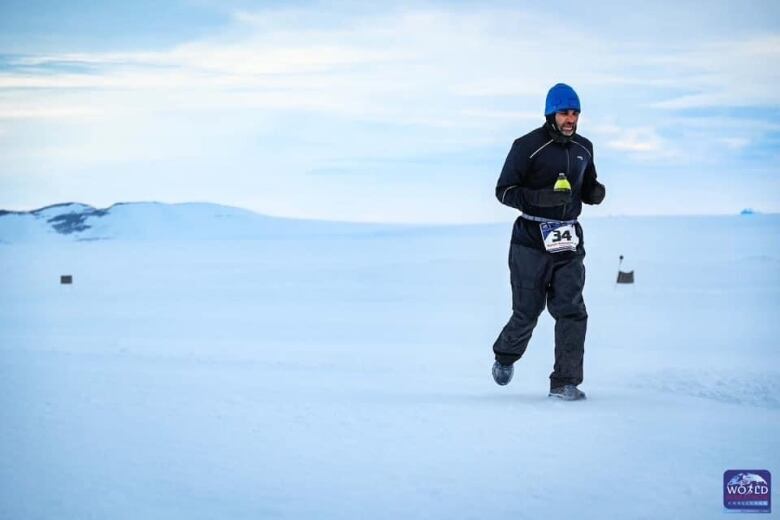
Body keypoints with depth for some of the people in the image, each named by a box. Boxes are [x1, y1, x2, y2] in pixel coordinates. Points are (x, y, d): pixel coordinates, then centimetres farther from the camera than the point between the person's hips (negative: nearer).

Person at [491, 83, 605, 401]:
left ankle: (565, 383, -4)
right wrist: (539, 198, -24)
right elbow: (504, 190, -8)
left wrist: (596, 192, -1)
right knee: (527, 311, 4)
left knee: (571, 310, -7)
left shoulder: (584, 149, 11)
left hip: (569, 240, 4)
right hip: (531, 240, -4)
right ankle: (505, 356, 35)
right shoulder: (528, 146, -8)